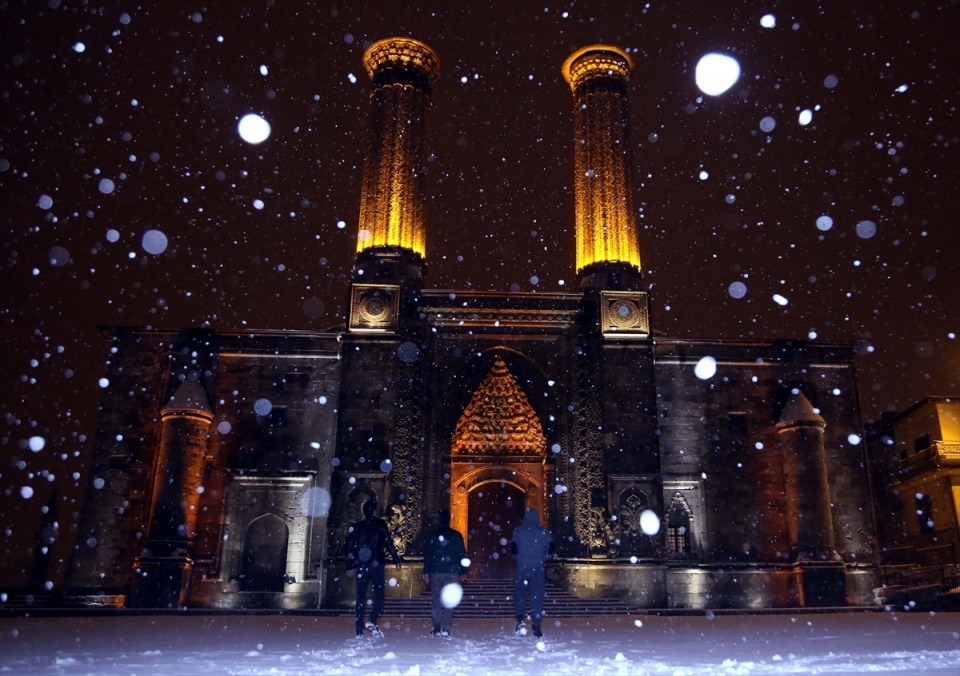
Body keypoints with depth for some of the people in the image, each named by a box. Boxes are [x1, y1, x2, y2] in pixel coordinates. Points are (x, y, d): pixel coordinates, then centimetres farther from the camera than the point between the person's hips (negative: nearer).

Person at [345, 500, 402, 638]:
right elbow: (389, 543, -6)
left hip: (361, 566, 4)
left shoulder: (357, 526, 12)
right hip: (376, 564, -4)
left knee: (361, 597, 6)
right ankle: (372, 622, -15)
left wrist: (350, 567, 17)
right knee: (379, 594, 5)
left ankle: (359, 631, 4)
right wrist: (396, 561, -4)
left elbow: (350, 547, 12)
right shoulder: (380, 524, 0)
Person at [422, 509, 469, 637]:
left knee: (436, 601, 8)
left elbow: (427, 555, 1)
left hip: (435, 572, 0)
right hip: (452, 572, 0)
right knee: (449, 601, 2)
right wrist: (463, 572, 9)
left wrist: (426, 572, 6)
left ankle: (437, 628, 6)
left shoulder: (432, 536, 1)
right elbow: (462, 555, 3)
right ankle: (446, 628, -4)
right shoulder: (456, 536, 3)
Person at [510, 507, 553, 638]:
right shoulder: (544, 532, 2)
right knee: (537, 596, 6)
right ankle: (537, 627, 6)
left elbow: (513, 548, -2)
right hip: (538, 569, 1)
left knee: (519, 593, 10)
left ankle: (520, 620, -11)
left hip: (522, 567, -1)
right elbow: (551, 549, 1)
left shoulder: (519, 530, 0)